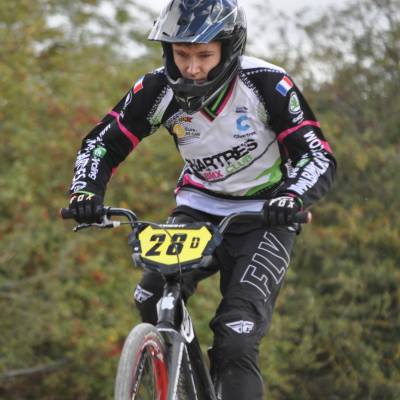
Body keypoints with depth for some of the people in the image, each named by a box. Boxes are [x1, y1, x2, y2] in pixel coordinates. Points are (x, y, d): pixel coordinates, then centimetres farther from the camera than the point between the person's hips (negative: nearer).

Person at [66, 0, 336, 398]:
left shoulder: (267, 85, -23)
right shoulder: (158, 89, -15)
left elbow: (318, 156, -22)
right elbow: (102, 142, -8)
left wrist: (292, 197, -43)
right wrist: (86, 190, -29)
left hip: (263, 217, -3)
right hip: (198, 209, 3)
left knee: (236, 341, -19)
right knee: (152, 298, -21)